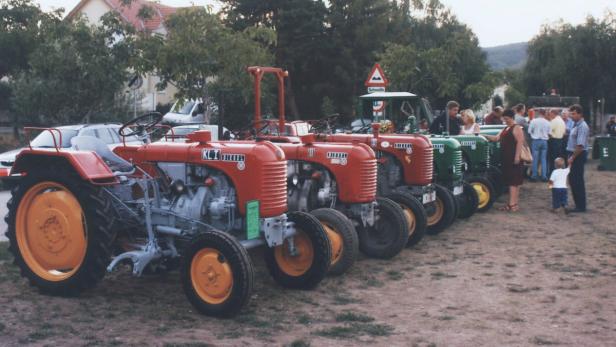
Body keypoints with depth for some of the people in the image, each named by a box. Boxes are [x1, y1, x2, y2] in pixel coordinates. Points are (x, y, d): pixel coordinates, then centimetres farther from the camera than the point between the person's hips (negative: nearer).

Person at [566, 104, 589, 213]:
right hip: (574, 155, 10)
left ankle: (581, 206, 4)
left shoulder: (582, 127, -18)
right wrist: (571, 156, 14)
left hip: (578, 155, -10)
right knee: (573, 180, 14)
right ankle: (579, 204, 23)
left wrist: (572, 157, -21)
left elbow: (580, 145, -25)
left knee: (578, 181, -4)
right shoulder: (575, 125, 13)